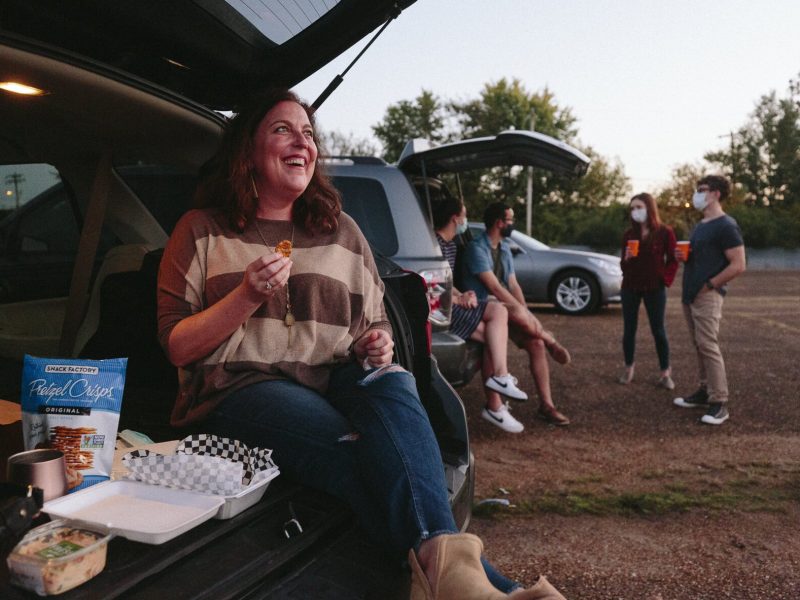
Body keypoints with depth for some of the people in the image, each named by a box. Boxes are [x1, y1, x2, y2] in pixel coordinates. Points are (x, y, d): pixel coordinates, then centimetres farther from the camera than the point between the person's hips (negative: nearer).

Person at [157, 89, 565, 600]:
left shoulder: (343, 232, 19)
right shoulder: (203, 230, 9)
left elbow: (377, 327, 22)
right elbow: (177, 347, 3)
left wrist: (378, 347, -3)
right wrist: (247, 296, -12)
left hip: (337, 383, 3)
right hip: (242, 387, -2)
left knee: (393, 385, -34)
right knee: (352, 448, -34)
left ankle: (441, 556, -48)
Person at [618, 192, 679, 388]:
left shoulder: (665, 232, -5)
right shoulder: (628, 234, 5)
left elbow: (672, 261, -1)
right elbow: (623, 264, 8)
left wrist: (665, 280, -11)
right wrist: (626, 260, -13)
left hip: (654, 288, -3)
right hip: (630, 287, 3)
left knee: (658, 330, 1)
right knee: (629, 329, 7)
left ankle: (665, 373, 10)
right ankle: (628, 368, 19)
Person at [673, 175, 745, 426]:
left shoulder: (726, 226, -11)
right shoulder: (700, 226, 17)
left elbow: (738, 265, -16)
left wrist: (709, 285, -15)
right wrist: (683, 256, 6)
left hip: (707, 296, -9)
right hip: (690, 295, 9)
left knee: (709, 346, -11)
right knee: (700, 346, 12)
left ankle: (719, 404, -7)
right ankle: (705, 391, 21)